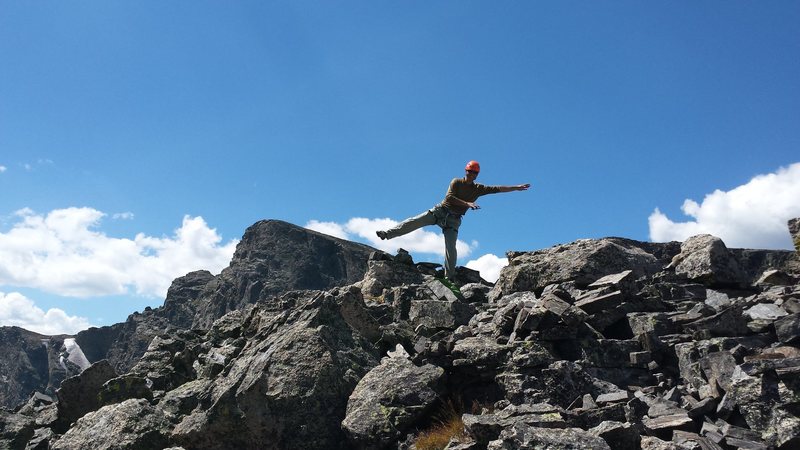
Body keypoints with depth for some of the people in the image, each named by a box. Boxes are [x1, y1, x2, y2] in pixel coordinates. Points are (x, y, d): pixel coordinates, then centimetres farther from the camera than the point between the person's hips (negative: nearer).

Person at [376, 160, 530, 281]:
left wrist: (517, 187, 3)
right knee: (414, 222, -13)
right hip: (440, 211, -1)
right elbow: (449, 197, -13)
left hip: (453, 220, 1)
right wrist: (467, 204, -20)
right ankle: (387, 234, -7)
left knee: (450, 248, -10)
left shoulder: (479, 189, 7)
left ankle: (450, 277, -3)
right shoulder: (456, 182, 0)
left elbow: (498, 189, 7)